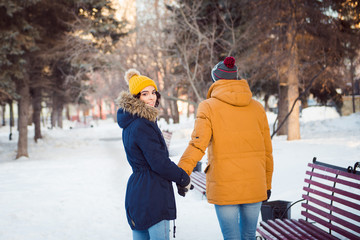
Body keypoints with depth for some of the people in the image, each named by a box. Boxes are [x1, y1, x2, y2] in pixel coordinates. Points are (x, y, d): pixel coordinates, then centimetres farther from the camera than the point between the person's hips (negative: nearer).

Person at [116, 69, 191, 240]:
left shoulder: (131, 123, 14)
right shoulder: (142, 126, -18)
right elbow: (159, 163, -18)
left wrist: (178, 175, 15)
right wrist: (184, 179, -3)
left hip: (136, 191, 10)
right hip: (152, 195, -10)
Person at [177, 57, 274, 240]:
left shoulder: (209, 107, -5)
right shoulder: (257, 108, 7)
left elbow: (198, 144, -18)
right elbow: (267, 151, 11)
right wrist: (267, 183, 20)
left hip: (224, 187, -4)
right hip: (254, 186, 4)